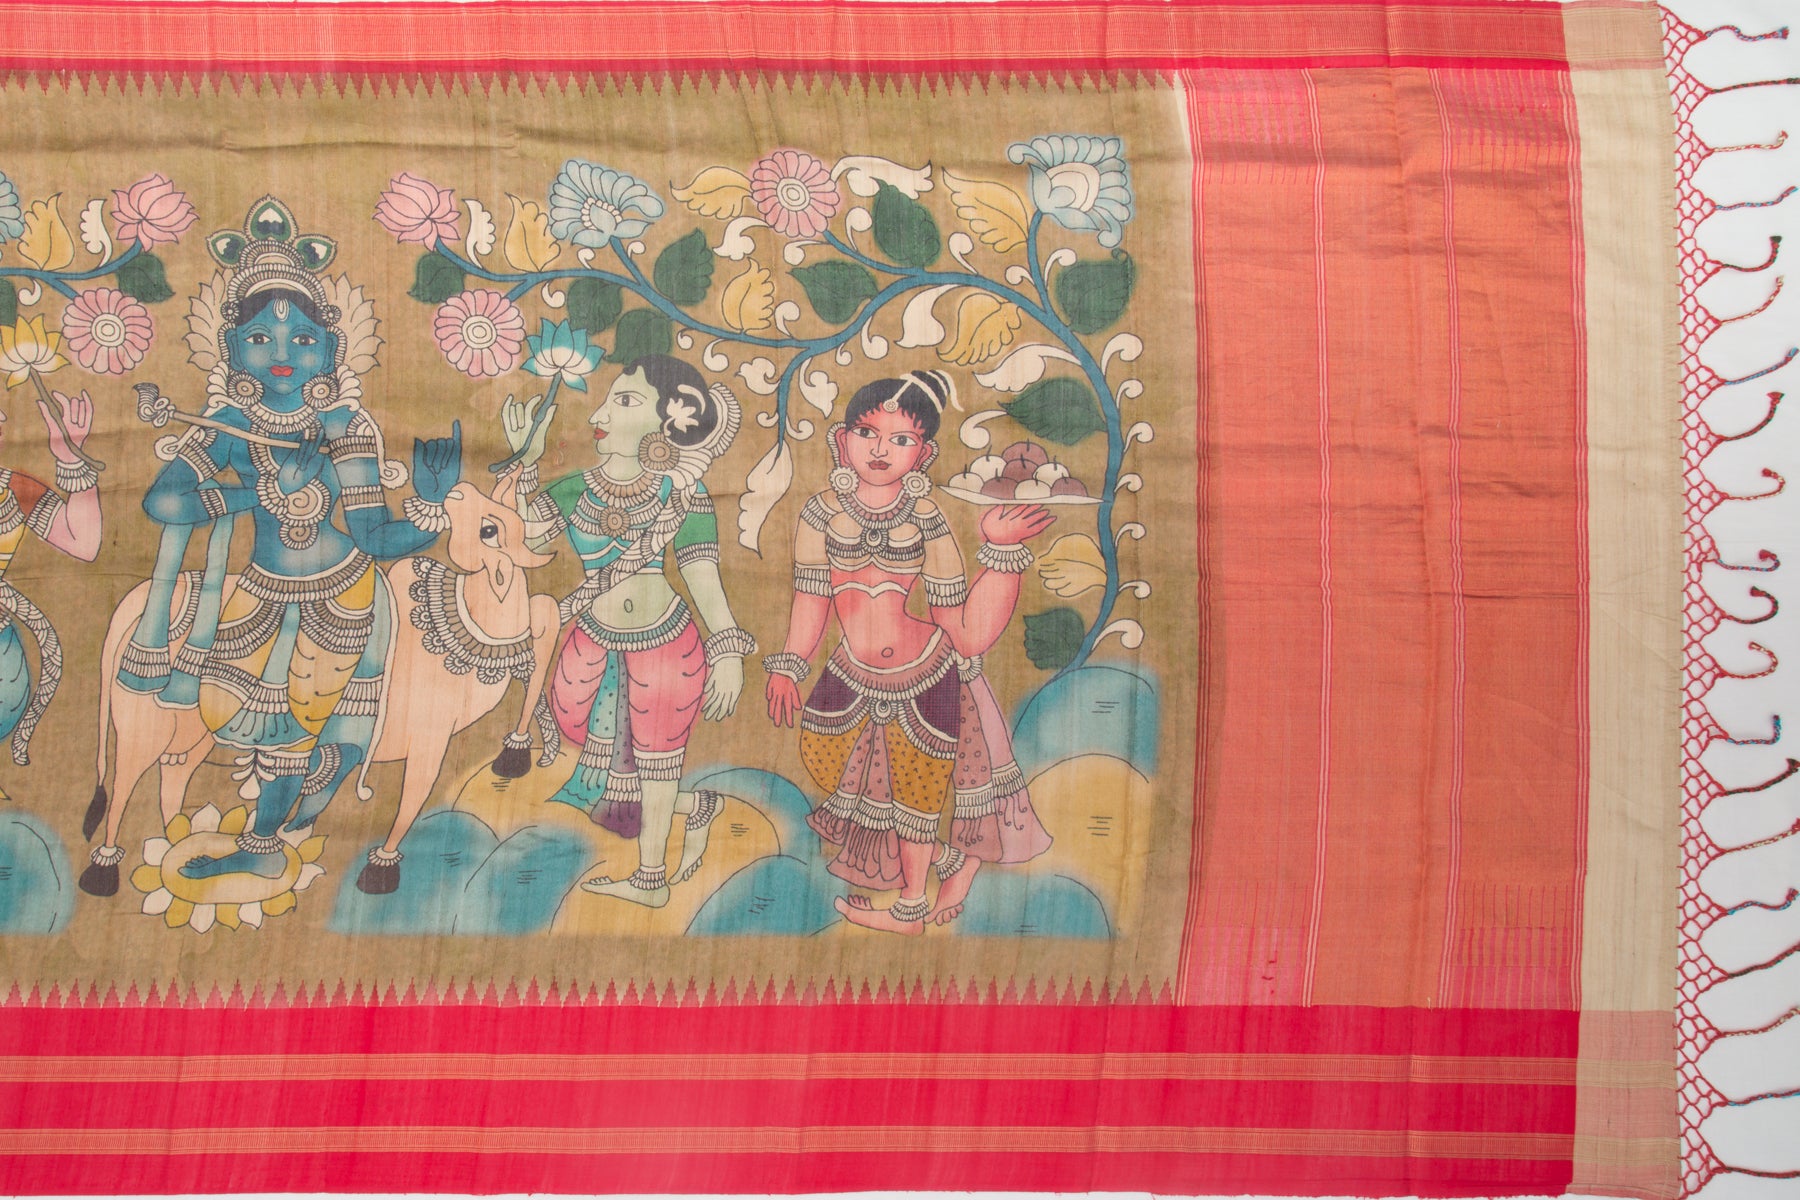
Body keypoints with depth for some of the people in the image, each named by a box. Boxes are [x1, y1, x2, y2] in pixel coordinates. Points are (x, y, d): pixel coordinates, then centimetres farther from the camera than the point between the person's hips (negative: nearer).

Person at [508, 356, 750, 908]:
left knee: (655, 761, 11)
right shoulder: (576, 490, -2)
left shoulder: (680, 492, -6)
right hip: (595, 645, 3)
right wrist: (523, 464, -11)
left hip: (667, 645, -3)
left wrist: (728, 652, -9)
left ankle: (651, 877, 33)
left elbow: (703, 577, -4)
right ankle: (693, 807, 35)